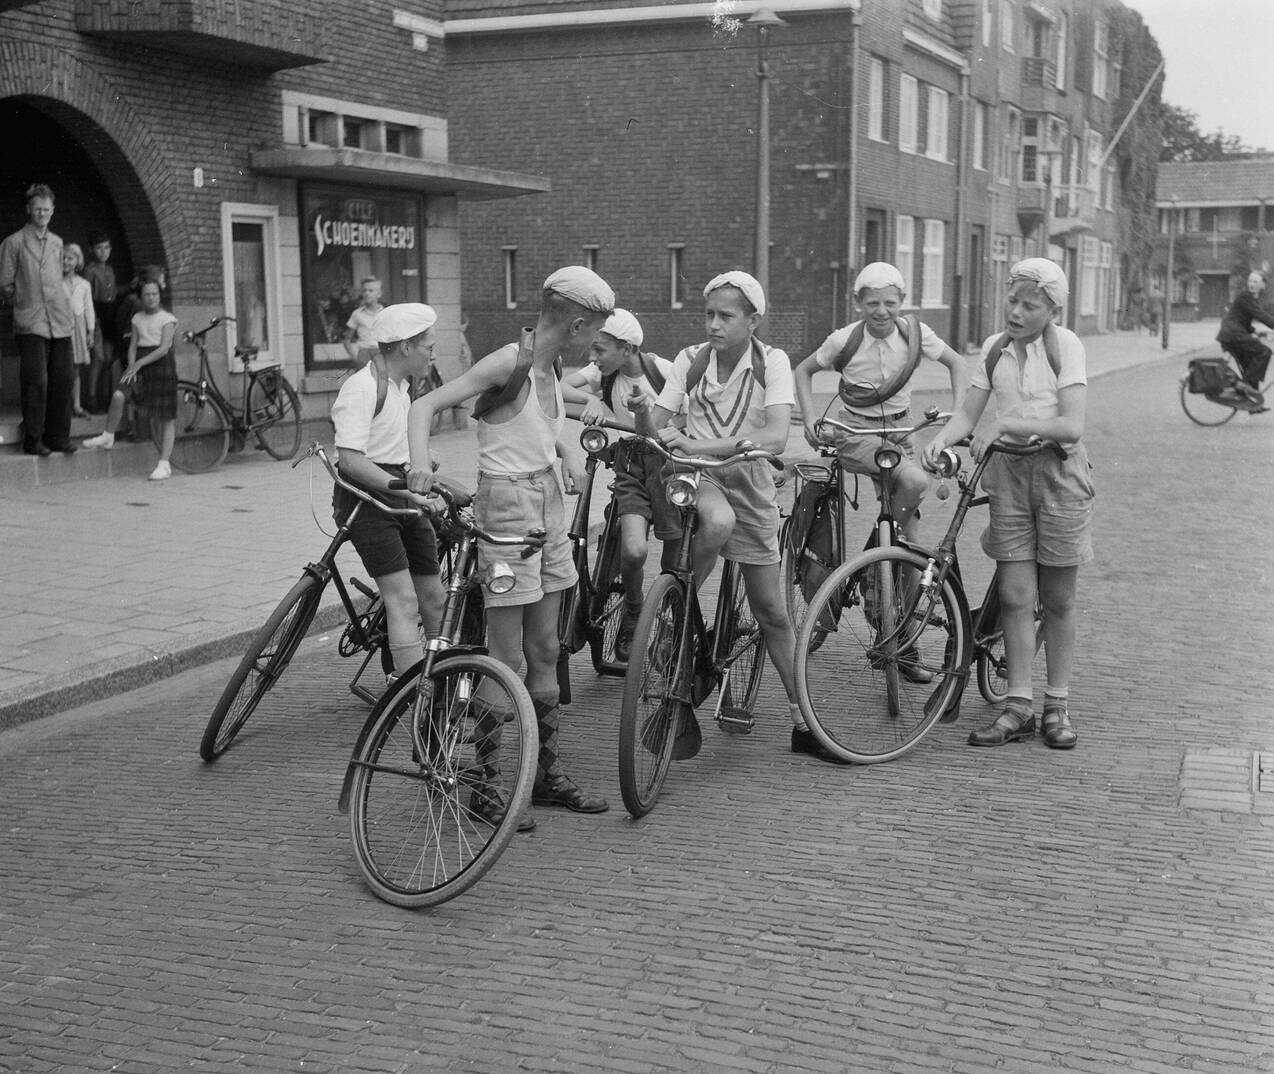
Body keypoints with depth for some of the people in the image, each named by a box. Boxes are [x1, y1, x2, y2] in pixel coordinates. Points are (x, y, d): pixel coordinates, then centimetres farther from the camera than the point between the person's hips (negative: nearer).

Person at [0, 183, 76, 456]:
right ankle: (33, 440, 0)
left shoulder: (57, 243, 15)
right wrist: (24, 303, 3)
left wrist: (65, 310, 16)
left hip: (60, 321, 5)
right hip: (30, 323, -5)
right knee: (36, 382, -8)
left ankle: (58, 436, 13)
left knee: (63, 379, 3)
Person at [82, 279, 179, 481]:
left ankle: (164, 464, 1)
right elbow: (133, 346, 11)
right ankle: (108, 436, -2)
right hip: (140, 366, 4)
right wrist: (131, 367, -7)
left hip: (162, 366, -4)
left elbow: (164, 349, -13)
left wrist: (139, 363, -19)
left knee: (166, 418, -3)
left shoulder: (167, 319, -3)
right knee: (118, 395, -21)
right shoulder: (137, 318, 13)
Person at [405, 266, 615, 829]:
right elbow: (427, 404, -20)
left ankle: (546, 773, 24)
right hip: (507, 505, -8)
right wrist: (420, 462, -37)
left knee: (544, 652, 14)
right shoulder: (508, 363, -16)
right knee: (507, 659, -4)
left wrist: (568, 450, 9)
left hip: (548, 505, 8)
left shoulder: (550, 369, 8)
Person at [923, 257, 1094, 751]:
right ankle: (1019, 706, 5)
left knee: (1057, 599, 4)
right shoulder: (994, 348, 5)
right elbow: (968, 414, 3)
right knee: (1015, 595, -1)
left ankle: (1057, 706, 15)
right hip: (1007, 471, 3)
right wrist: (942, 437, -18)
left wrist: (1007, 423, -24)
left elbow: (1071, 425, -16)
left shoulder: (1065, 345, -7)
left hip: (1059, 473, -3)